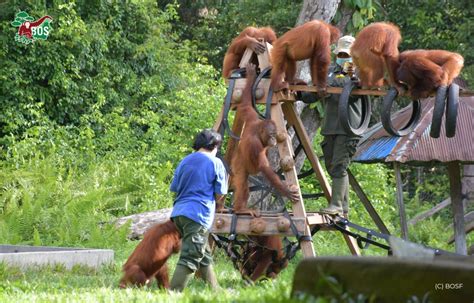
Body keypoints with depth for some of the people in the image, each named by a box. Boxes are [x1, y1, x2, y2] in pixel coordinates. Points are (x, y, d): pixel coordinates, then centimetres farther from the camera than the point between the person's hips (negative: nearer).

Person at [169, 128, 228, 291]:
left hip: (179, 212, 7)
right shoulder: (215, 163, -2)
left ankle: (215, 290, 29)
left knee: (204, 255, 20)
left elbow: (174, 188, 14)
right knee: (190, 259, -10)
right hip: (199, 215, -7)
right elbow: (219, 194, -1)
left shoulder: (185, 161, 13)